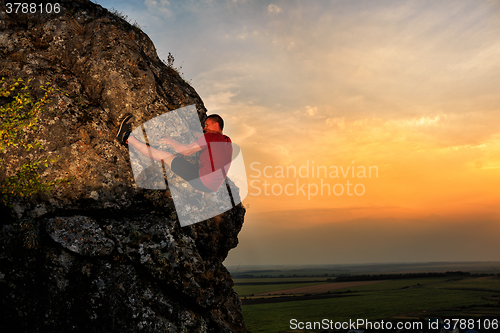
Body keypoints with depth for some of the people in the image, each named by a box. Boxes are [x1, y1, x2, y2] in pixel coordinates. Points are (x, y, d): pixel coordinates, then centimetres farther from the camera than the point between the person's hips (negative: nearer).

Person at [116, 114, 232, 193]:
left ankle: (127, 139, 8)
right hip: (213, 187, 7)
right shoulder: (227, 141, 14)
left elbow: (186, 151, -10)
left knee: (165, 156, -1)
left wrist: (171, 141, 5)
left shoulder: (211, 136, -10)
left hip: (202, 182, -7)